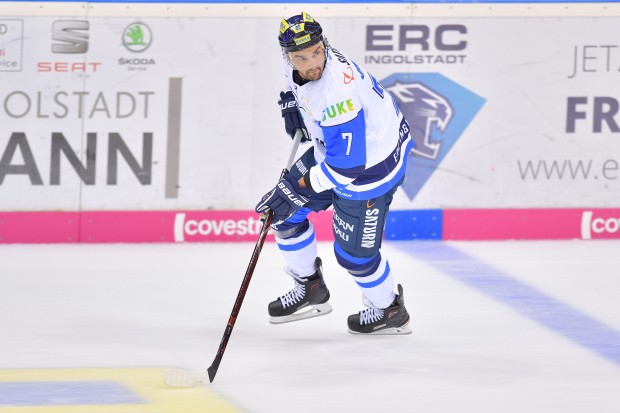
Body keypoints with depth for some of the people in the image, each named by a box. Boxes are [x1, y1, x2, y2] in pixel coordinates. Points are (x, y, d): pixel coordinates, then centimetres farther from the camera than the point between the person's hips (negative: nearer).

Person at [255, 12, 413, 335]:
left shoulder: (338, 95, -39)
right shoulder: (297, 66, -14)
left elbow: (346, 165, -34)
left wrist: (299, 189, -26)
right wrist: (292, 101, 1)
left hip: (368, 165, -9)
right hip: (332, 148, 9)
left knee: (353, 253, 4)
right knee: (284, 213, 12)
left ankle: (390, 312, 31)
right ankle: (310, 289, 31)